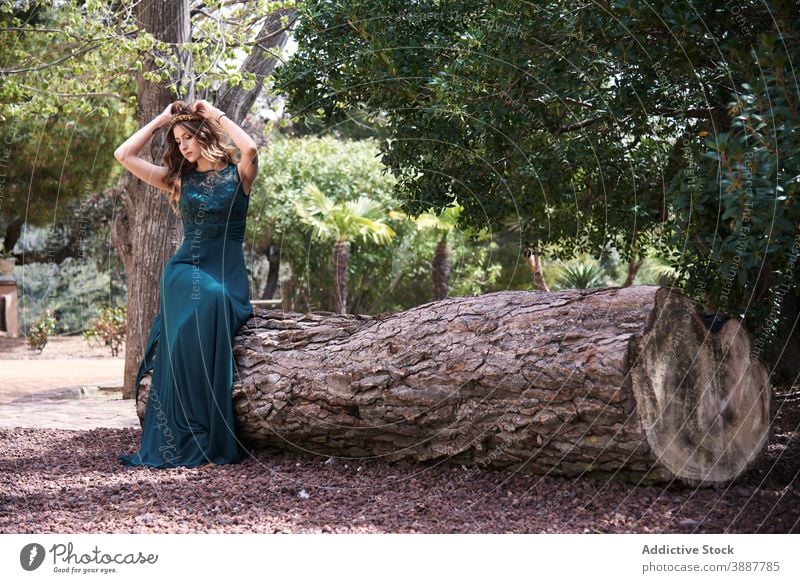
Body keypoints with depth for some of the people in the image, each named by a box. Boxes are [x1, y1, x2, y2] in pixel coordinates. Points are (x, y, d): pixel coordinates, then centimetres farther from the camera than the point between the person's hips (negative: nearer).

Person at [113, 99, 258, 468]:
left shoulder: (237, 175, 8)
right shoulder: (179, 179, 18)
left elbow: (250, 148, -16)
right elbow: (123, 155, 13)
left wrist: (216, 114, -2)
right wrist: (161, 119, 15)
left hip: (227, 274, -1)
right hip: (185, 269, 2)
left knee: (212, 303, -35)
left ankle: (210, 441, -32)